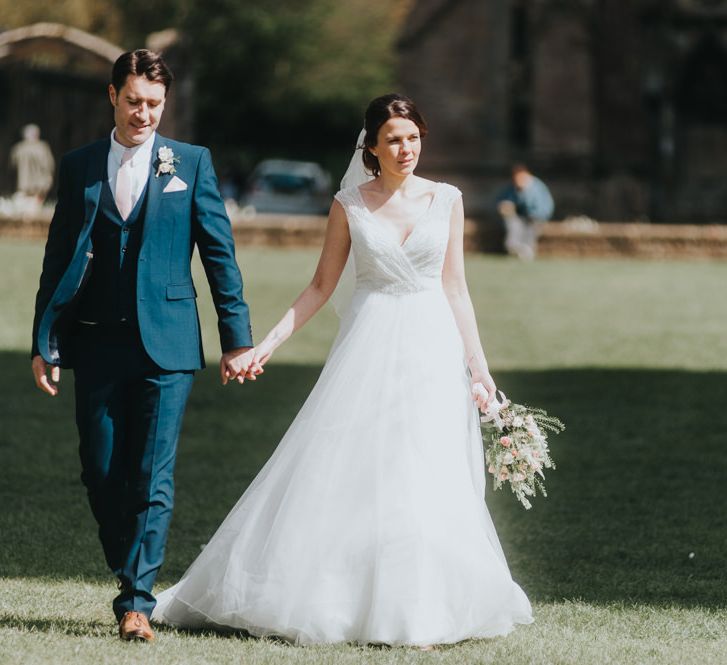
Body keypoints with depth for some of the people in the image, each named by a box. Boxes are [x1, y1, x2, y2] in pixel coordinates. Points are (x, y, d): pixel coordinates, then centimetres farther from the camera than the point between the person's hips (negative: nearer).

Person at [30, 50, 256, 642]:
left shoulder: (191, 163, 5)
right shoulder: (78, 167, 8)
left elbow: (220, 253, 4)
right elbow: (57, 260, 10)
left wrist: (237, 338, 0)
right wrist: (45, 343, 4)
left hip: (166, 343, -2)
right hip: (96, 343, 2)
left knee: (154, 478, -6)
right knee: (101, 475, 4)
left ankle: (137, 603, -3)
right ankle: (135, 577, 23)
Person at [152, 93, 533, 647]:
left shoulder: (446, 201, 5)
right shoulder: (350, 205, 3)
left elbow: (455, 288, 8)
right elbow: (321, 286, 6)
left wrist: (478, 363, 3)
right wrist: (268, 343, -1)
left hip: (431, 351, 1)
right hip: (369, 351, 0)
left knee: (426, 486, -4)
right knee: (341, 474, -3)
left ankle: (421, 615, 4)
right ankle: (326, 605, 6)